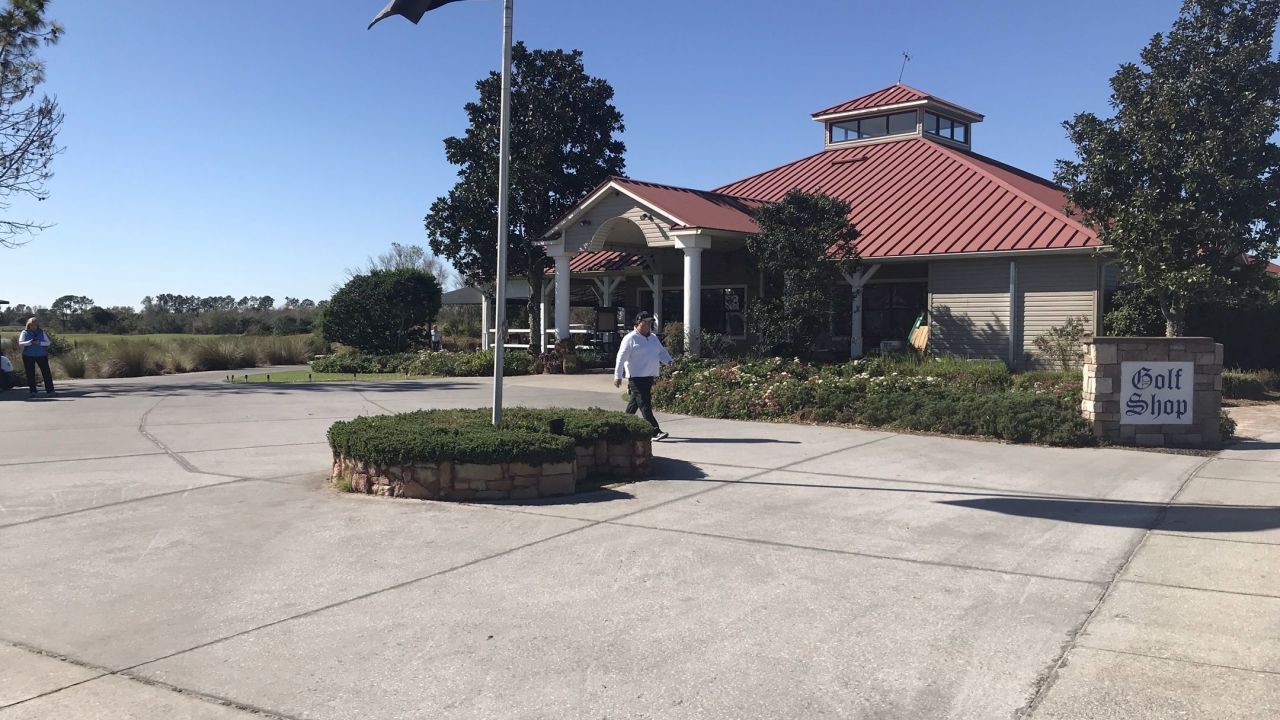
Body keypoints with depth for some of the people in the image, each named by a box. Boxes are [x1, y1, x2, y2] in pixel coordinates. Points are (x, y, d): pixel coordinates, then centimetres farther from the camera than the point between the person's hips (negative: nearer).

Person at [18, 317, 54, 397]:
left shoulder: (42, 332, 5)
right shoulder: (25, 333, 2)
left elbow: (48, 342, -2)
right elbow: (20, 342, -10)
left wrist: (39, 343, -19)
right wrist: (30, 342, -26)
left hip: (42, 355, 1)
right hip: (28, 356, -1)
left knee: (46, 372, -3)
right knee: (30, 374, 1)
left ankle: (50, 390, 1)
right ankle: (33, 391, 7)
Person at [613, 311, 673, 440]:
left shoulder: (653, 338, 17)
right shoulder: (631, 338, -6)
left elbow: (662, 351, 24)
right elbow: (621, 357, -8)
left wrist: (668, 361, 2)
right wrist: (618, 376, -12)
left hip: (650, 376, 8)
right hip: (636, 377, -8)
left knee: (634, 402, 16)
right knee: (644, 404, -11)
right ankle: (655, 431, -16)